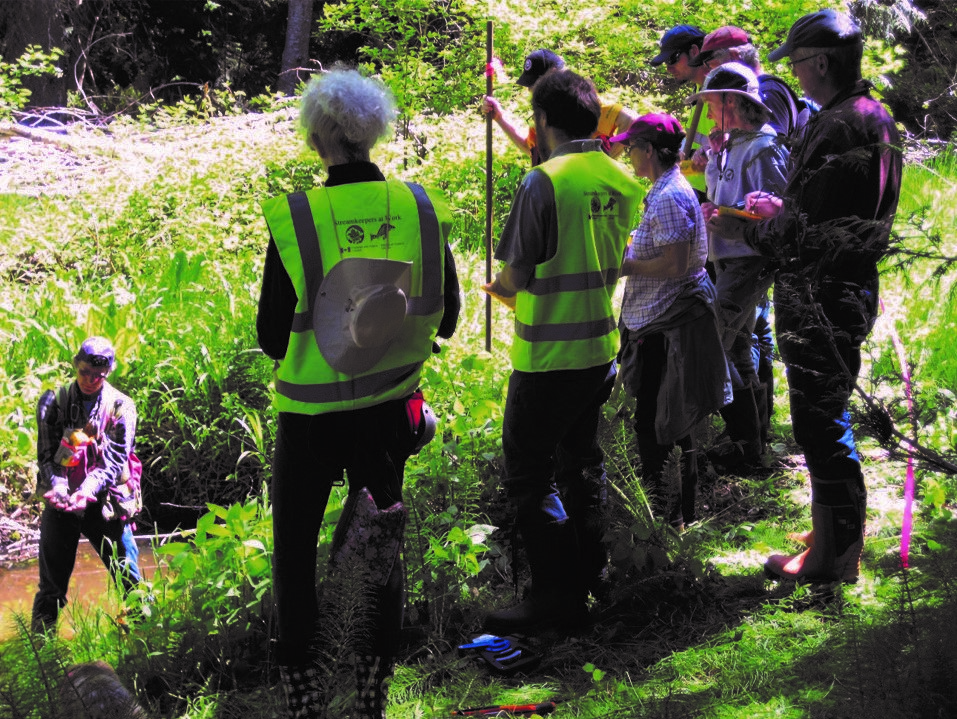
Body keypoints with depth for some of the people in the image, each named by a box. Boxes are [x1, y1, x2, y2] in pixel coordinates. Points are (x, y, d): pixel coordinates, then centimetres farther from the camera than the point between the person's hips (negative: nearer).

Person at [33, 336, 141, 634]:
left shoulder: (121, 406, -2)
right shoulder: (53, 402, 1)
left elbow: (116, 460, -9)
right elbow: (46, 455, -2)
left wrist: (88, 490, -25)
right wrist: (56, 486, -22)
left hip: (104, 504, -1)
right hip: (61, 503, 1)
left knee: (130, 581, 2)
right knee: (51, 585, 6)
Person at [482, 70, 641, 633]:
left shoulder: (544, 183, -18)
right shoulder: (620, 180, 4)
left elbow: (514, 277, -14)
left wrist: (508, 288, 9)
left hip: (549, 355, -8)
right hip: (602, 345, 8)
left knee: (529, 472, 1)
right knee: (581, 457, 23)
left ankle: (559, 597, 3)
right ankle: (590, 570, 35)